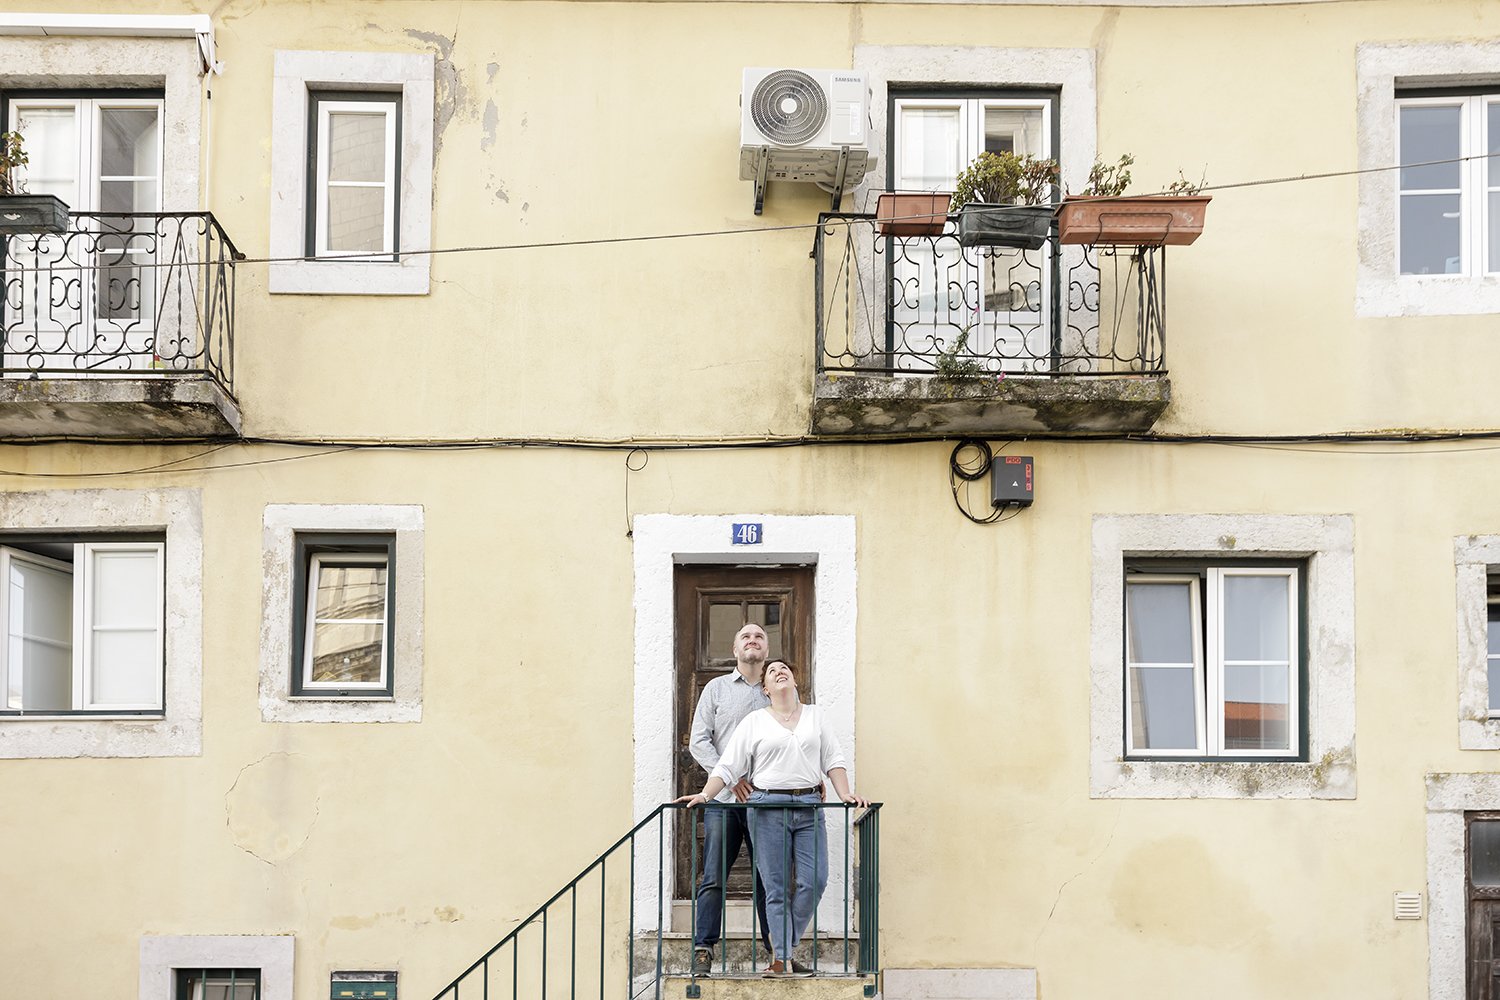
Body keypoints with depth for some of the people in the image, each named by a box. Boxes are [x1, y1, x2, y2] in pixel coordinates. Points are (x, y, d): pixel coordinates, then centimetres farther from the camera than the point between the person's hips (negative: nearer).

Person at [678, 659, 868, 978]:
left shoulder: (815, 716, 15)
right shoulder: (754, 722, 7)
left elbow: (833, 759, 12)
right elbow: (728, 766, 3)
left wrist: (845, 794, -1)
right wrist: (705, 795, -10)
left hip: (809, 807, 2)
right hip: (768, 806, -2)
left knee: (814, 881, -7)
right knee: (776, 887, -2)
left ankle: (784, 951, 8)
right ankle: (782, 960, 1)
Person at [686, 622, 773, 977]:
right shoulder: (717, 688, 10)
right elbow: (698, 741, 4)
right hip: (724, 799, -1)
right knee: (714, 878, -5)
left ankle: (776, 950, 7)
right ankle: (703, 950, -3)